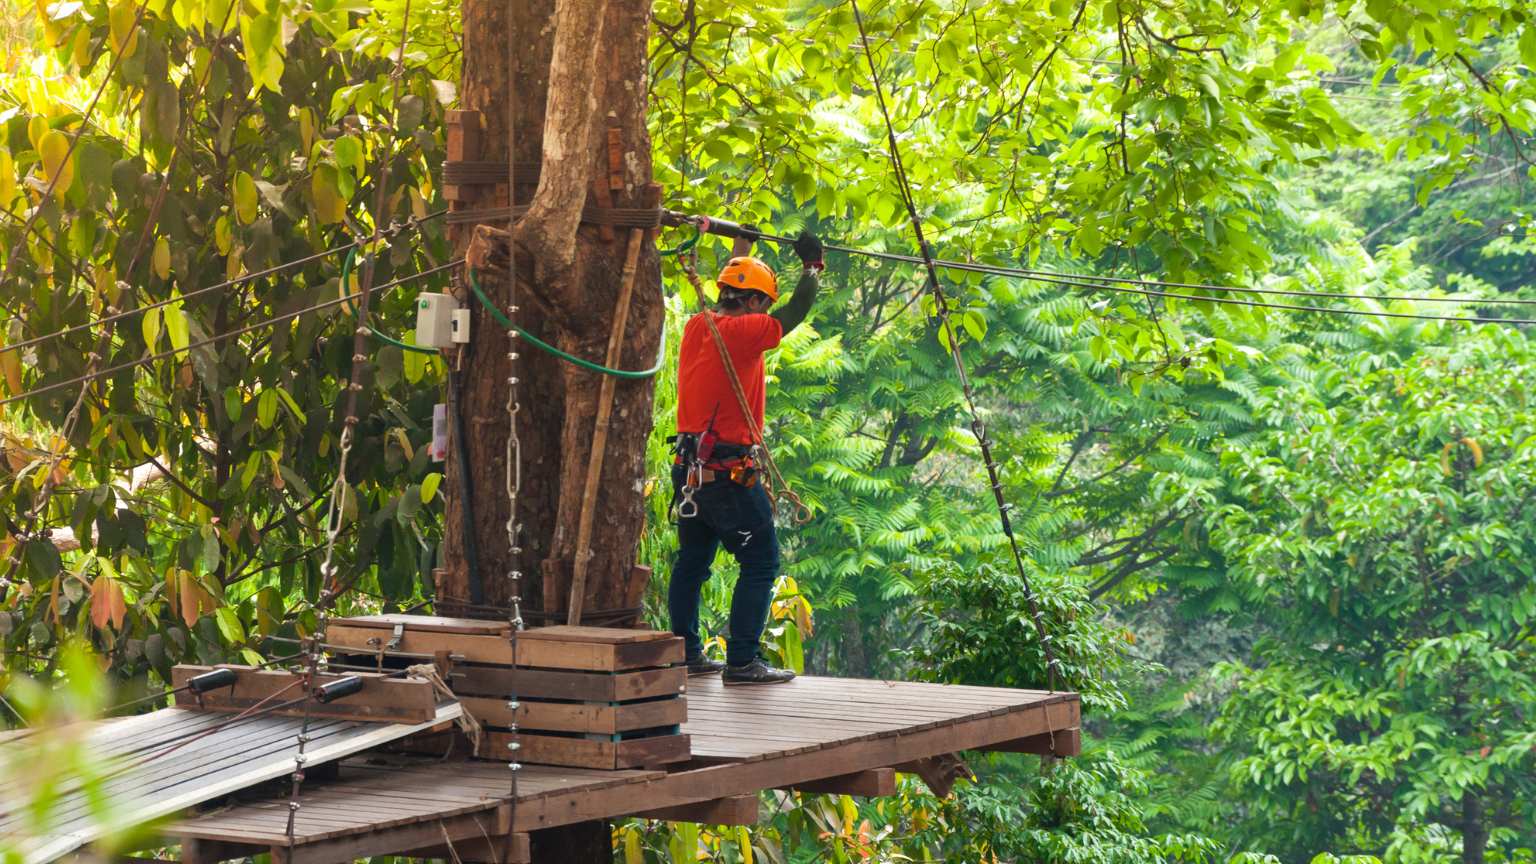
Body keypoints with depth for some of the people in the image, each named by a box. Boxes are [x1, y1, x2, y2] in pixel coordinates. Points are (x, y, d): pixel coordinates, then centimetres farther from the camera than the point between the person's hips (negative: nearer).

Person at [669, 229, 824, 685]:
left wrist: (742, 245, 38)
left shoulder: (696, 327, 9)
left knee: (692, 561, 16)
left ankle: (687, 654, 23)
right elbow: (796, 311, -7)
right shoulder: (742, 332, -14)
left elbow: (729, 289, 28)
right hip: (729, 473, -9)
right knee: (761, 562, -3)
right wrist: (812, 265, 9)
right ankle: (742, 661, -6)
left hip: (690, 471, 9)